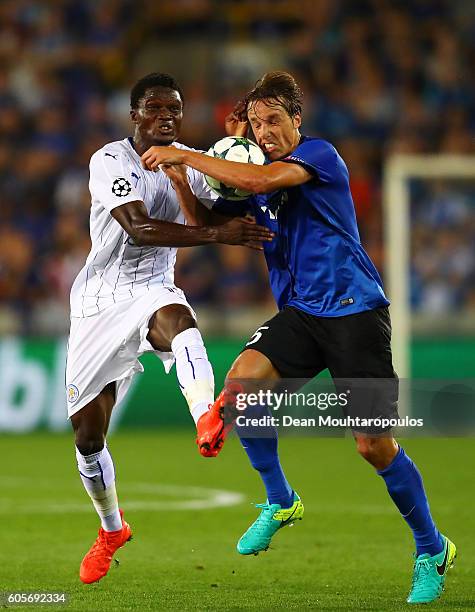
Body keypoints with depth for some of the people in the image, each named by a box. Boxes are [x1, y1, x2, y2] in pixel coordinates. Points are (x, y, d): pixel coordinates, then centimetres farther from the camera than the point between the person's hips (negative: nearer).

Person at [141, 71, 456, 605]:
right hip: (299, 314, 6)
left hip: (355, 310, -6)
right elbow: (206, 223, 17)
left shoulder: (319, 154, -9)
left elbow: (259, 181, -25)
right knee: (240, 382, -22)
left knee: (374, 444, -8)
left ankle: (432, 549, 14)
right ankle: (280, 502, 0)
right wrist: (176, 174, 3)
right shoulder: (252, 173, 12)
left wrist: (184, 156, -20)